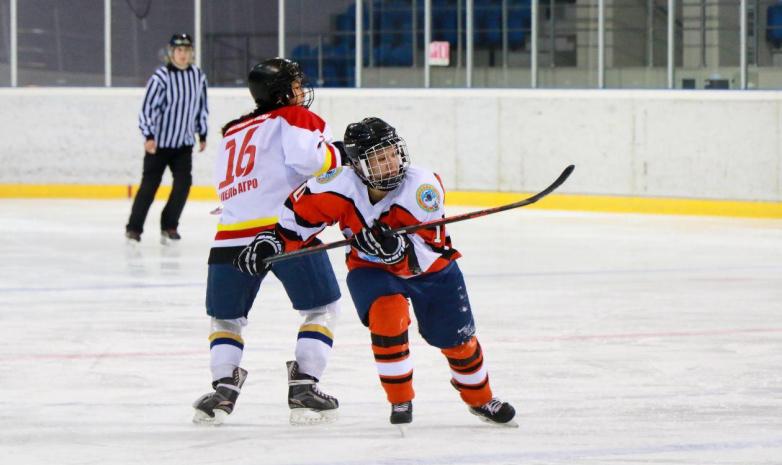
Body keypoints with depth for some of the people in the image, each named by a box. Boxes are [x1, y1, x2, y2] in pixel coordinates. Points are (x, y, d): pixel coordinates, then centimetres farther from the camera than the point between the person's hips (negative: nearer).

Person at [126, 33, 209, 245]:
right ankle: (134, 228, 9)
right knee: (149, 185, -2)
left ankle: (169, 227, 6)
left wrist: (202, 134, 17)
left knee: (183, 182, -6)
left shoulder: (198, 76, 2)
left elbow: (201, 106, 14)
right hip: (159, 141, -5)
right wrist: (148, 136, -25)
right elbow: (148, 108, -18)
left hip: (184, 143, 5)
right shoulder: (161, 77, -15)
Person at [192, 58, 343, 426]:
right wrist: (336, 155, 6)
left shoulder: (233, 132, 27)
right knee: (322, 308, 12)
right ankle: (303, 388, 1)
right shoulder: (295, 118, 6)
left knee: (225, 317, 20)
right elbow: (306, 157, -13)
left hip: (232, 235, 5)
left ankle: (224, 387, 2)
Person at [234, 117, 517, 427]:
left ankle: (480, 399, 36)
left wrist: (398, 249, -49)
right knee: (387, 315, -29)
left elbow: (429, 253, -31)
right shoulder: (340, 186, -26)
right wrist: (273, 241, -18)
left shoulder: (424, 188, -31)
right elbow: (301, 210, -10)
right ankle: (400, 400, -12)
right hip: (371, 269, 0)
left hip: (430, 268, 0)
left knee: (456, 337, 6)